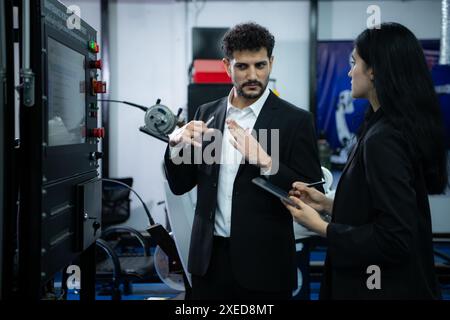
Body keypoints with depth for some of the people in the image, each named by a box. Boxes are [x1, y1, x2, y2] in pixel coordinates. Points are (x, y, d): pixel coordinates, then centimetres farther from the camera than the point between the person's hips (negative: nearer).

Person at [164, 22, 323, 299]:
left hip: (263, 265, -3)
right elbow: (180, 185, 8)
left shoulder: (296, 120, -7)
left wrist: (265, 161, -25)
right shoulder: (207, 113, 5)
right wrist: (178, 144, -11)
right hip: (209, 257, 3)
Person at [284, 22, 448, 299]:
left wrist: (321, 226, -16)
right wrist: (328, 204, 9)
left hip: (382, 287, -9)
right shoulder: (406, 127, 5)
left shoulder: (383, 139, -23)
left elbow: (395, 239, -25)